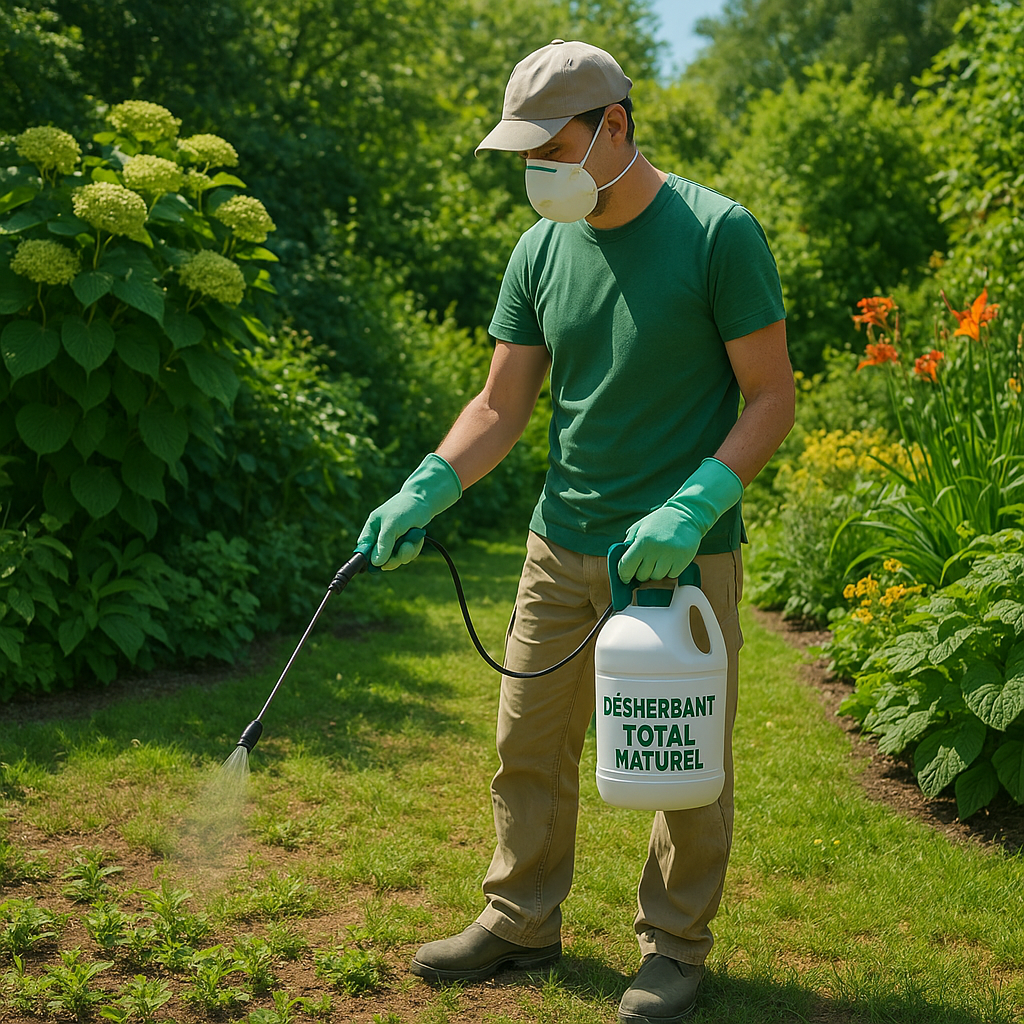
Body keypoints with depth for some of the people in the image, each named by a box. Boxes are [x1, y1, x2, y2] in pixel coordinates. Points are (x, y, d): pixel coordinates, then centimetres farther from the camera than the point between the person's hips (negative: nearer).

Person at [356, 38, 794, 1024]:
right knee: (530, 744, 12)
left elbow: (772, 399, -9)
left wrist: (694, 506, -22)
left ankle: (675, 945, 25)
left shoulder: (718, 234, -10)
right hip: (562, 546, 5)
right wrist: (426, 489, -10)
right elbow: (501, 405, 7)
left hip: (685, 554, -5)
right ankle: (522, 922, 30)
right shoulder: (539, 252, 4)